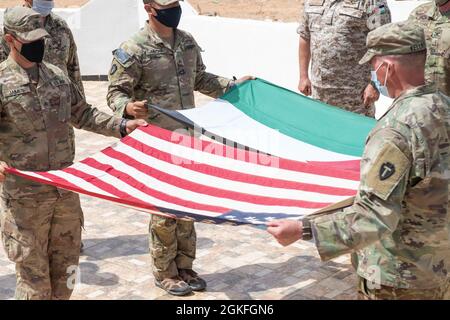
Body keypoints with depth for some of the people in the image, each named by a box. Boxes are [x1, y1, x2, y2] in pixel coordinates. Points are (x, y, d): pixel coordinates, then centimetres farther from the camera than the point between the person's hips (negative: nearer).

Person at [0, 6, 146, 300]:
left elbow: (83, 115, 19)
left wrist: (121, 126, 9)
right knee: (33, 266, 4)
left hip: (66, 186, 5)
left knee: (67, 261, 14)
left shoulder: (57, 75, 10)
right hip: (25, 194, -5)